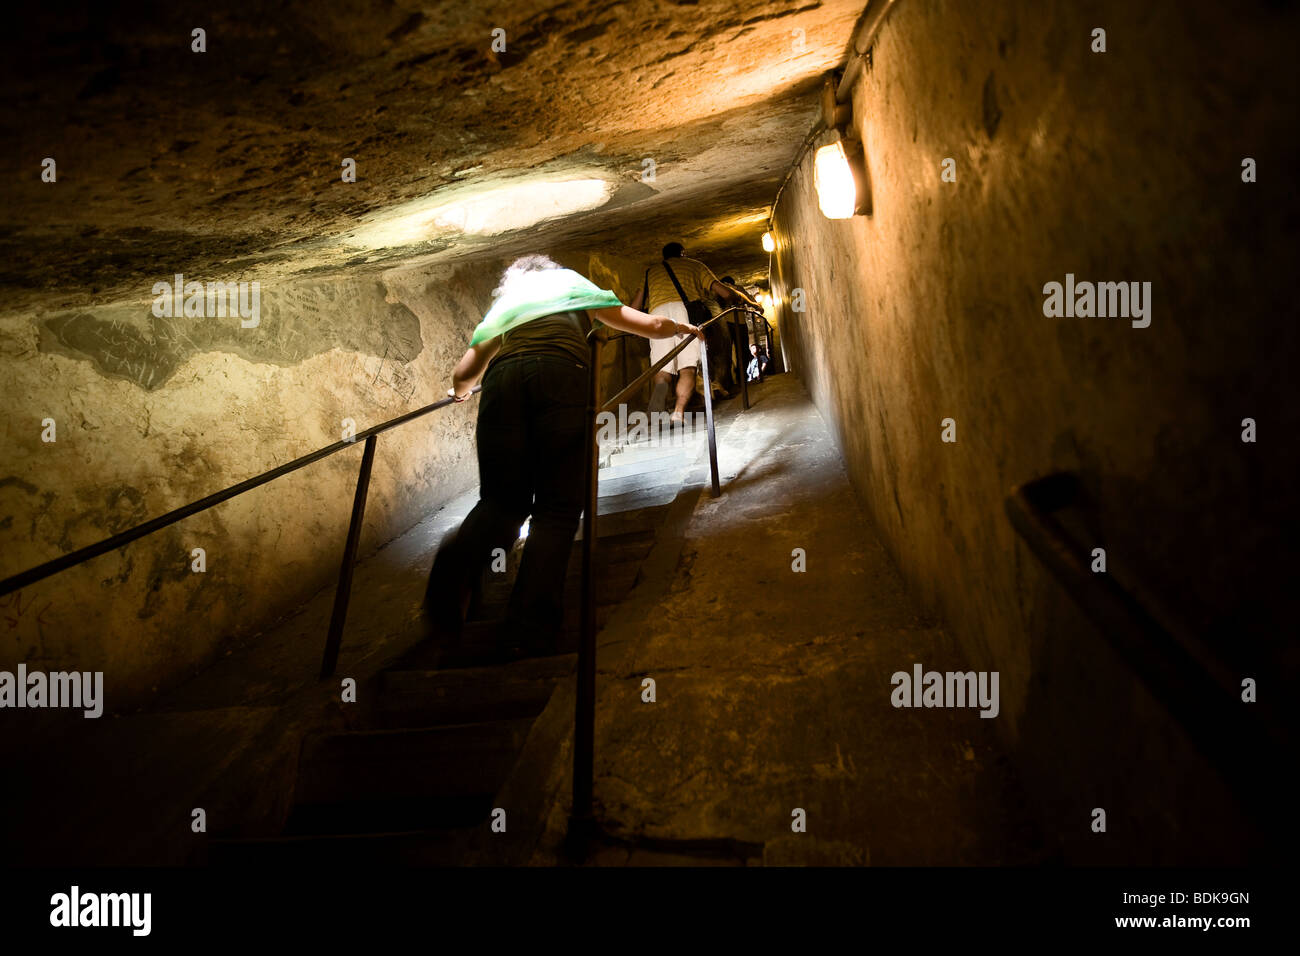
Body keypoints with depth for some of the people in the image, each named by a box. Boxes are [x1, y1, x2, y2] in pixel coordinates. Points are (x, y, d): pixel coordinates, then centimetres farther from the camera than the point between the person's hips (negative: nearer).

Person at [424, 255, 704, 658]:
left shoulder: (503, 307, 36)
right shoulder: (573, 286, 34)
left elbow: (463, 374, 32)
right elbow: (651, 326, 35)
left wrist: (459, 393, 55)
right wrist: (683, 328, 56)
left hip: (503, 377, 2)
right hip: (562, 374, -2)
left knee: (502, 500, 8)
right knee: (556, 508, -3)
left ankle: (456, 566, -25)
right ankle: (531, 638, -17)